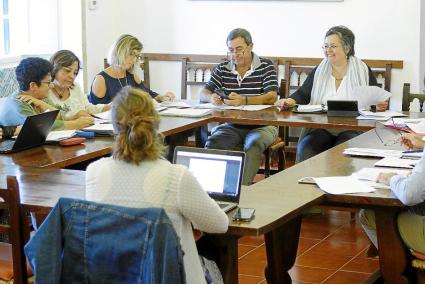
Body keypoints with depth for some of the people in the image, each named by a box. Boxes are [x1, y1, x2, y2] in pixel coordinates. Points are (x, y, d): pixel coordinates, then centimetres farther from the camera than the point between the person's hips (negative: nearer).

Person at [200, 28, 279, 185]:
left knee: (253, 145, -35)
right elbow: (204, 93, 9)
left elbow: (271, 97, -13)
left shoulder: (266, 66, 0)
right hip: (231, 124, 3)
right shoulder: (223, 68, 12)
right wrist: (212, 98, -18)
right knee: (212, 144, -26)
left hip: (261, 124, -3)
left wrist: (244, 100, -31)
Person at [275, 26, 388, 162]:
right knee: (304, 149, -27)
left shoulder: (363, 71, 7)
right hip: (321, 129, 3)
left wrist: (380, 105, -17)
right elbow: (303, 94, 8)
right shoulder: (319, 71, 16)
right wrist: (290, 101, -14)